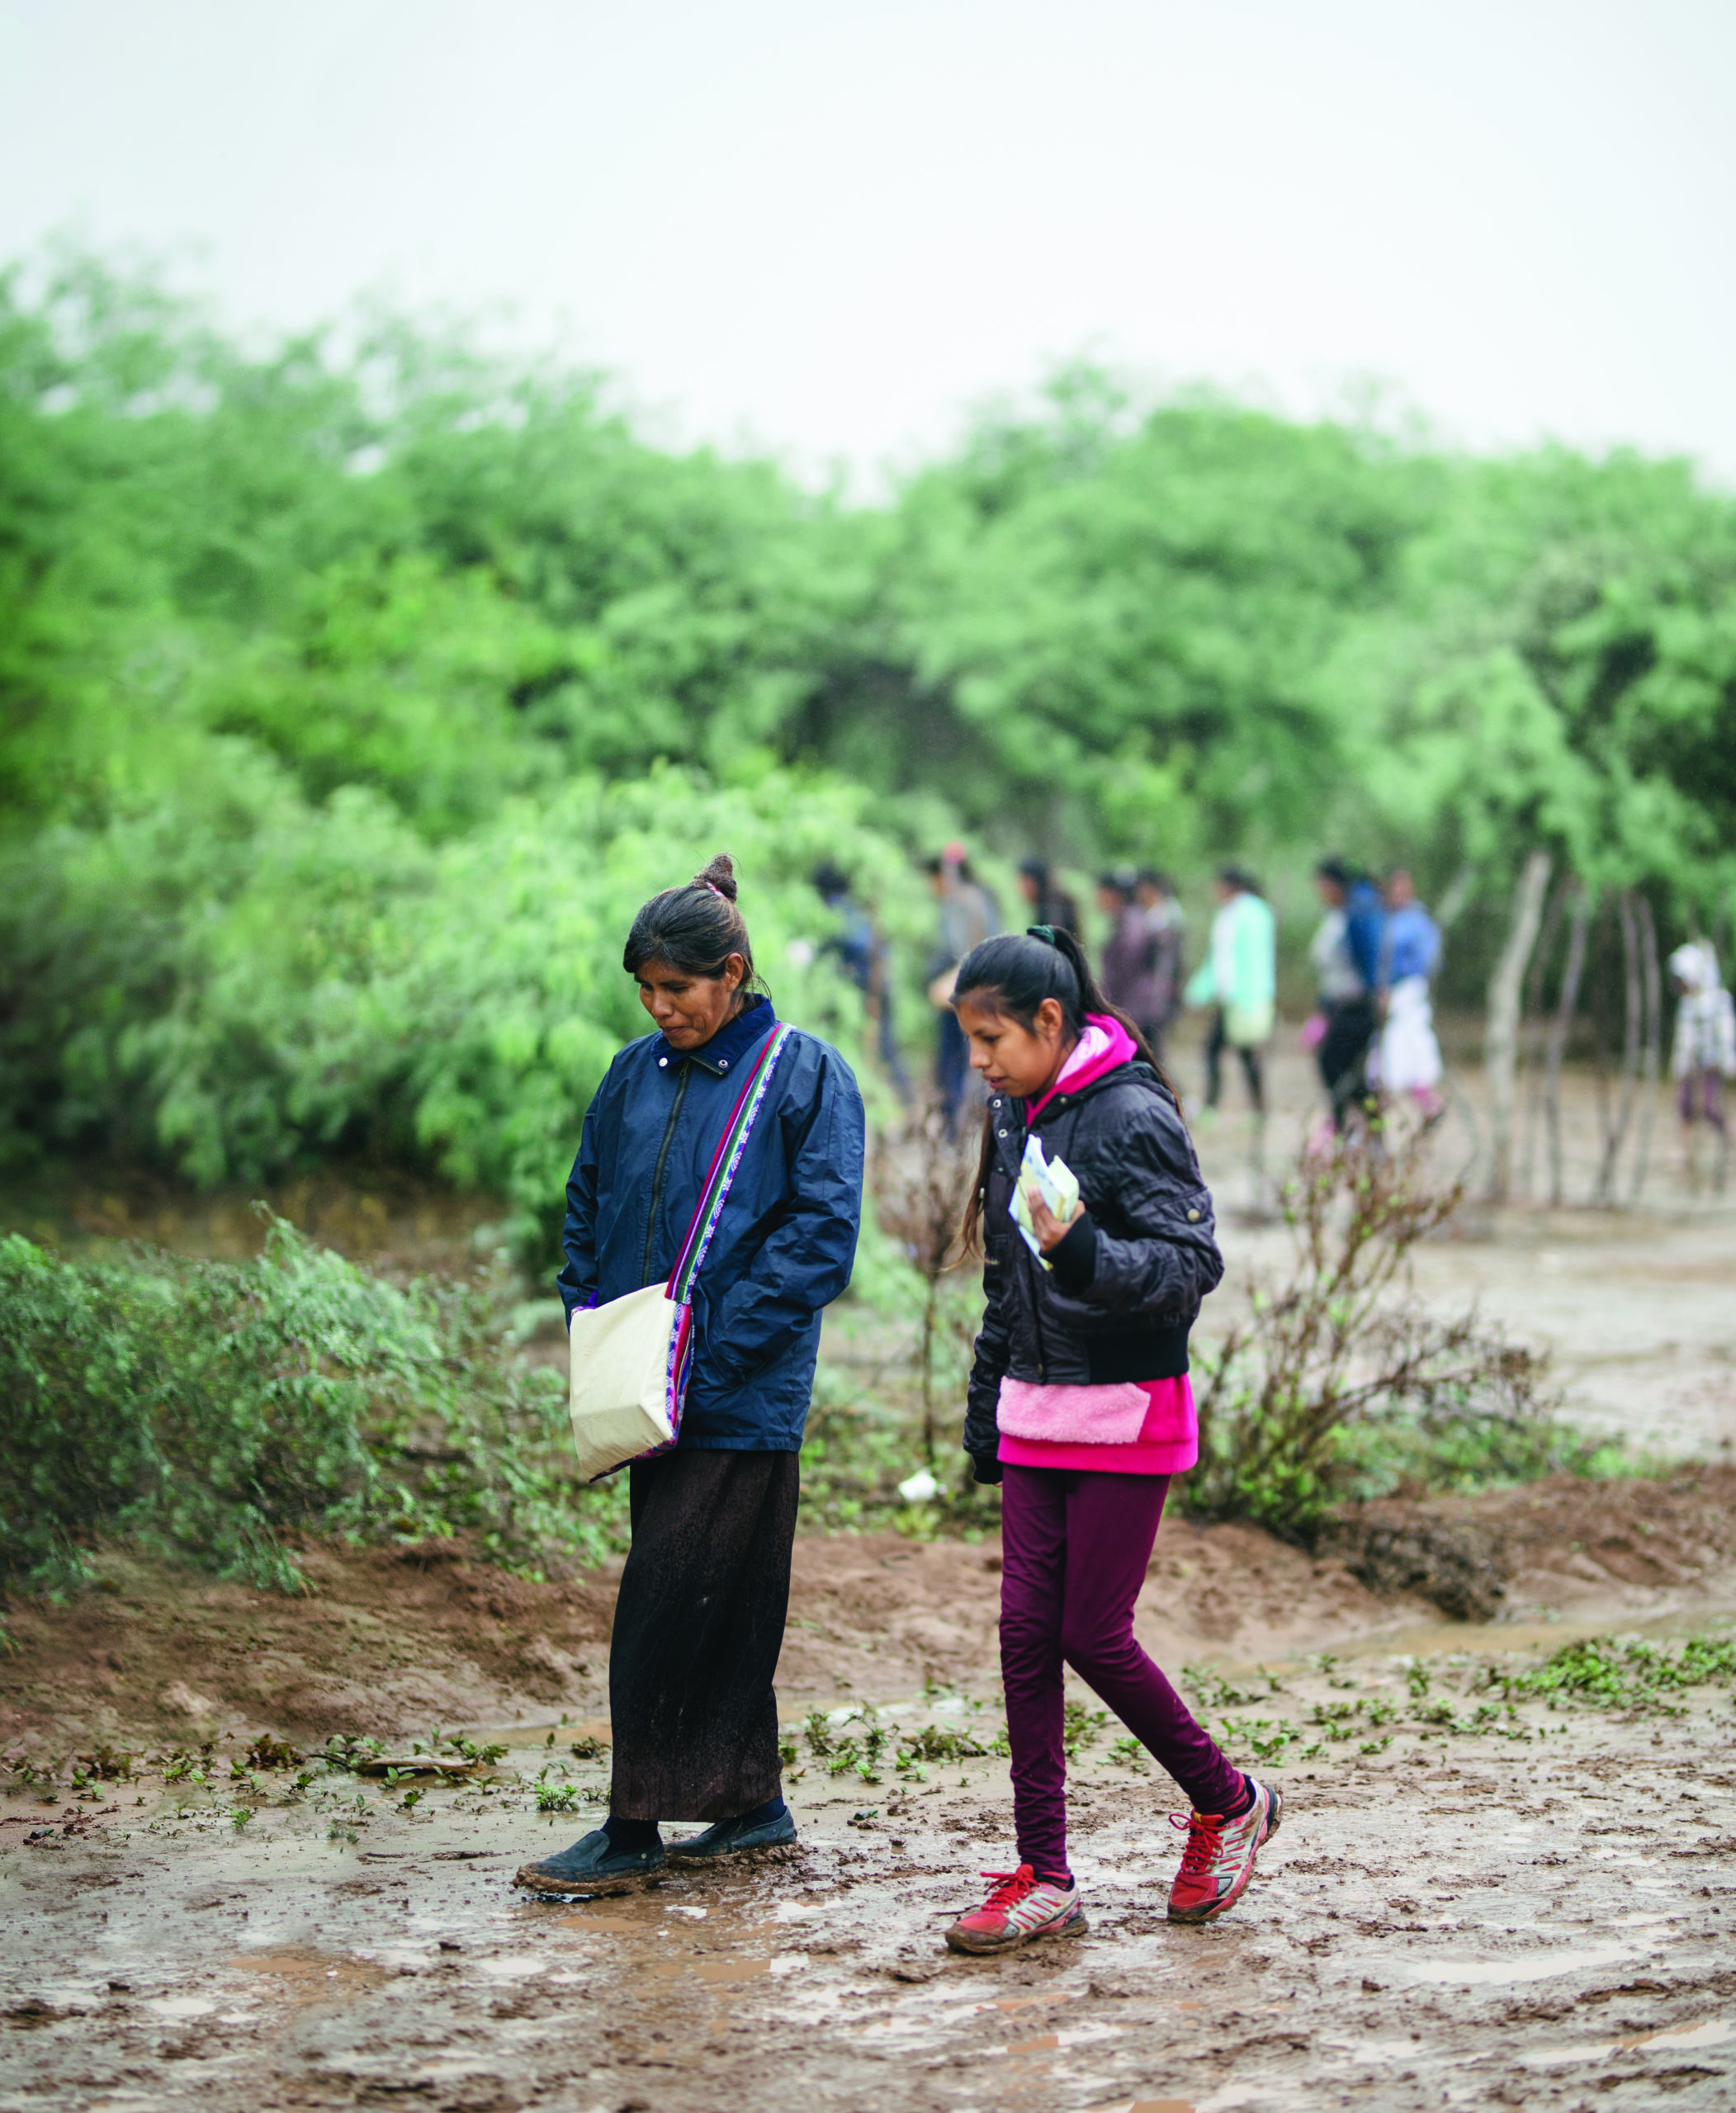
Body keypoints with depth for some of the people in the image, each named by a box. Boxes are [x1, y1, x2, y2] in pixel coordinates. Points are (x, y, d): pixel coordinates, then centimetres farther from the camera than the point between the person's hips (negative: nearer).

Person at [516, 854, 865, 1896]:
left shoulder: (804, 1075, -6)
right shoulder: (637, 1075, 11)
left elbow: (821, 1235, -11)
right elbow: (588, 1209, 19)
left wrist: (715, 1344, -16)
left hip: (744, 1400, -6)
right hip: (655, 1390, 6)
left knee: (668, 1603, -8)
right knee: (724, 1607, 13)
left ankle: (634, 1832, -3)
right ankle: (754, 1804, 24)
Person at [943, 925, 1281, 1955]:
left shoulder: (1133, 1117, -14)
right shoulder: (1017, 1118, 11)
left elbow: (1194, 1263, -18)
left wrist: (1086, 1254, -34)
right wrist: (985, 1412, 20)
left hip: (1128, 1416, -7)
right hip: (1037, 1418, 7)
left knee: (1094, 1635, -4)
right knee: (1026, 1630, 2)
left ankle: (1228, 1802, 19)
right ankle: (1045, 1879, 6)